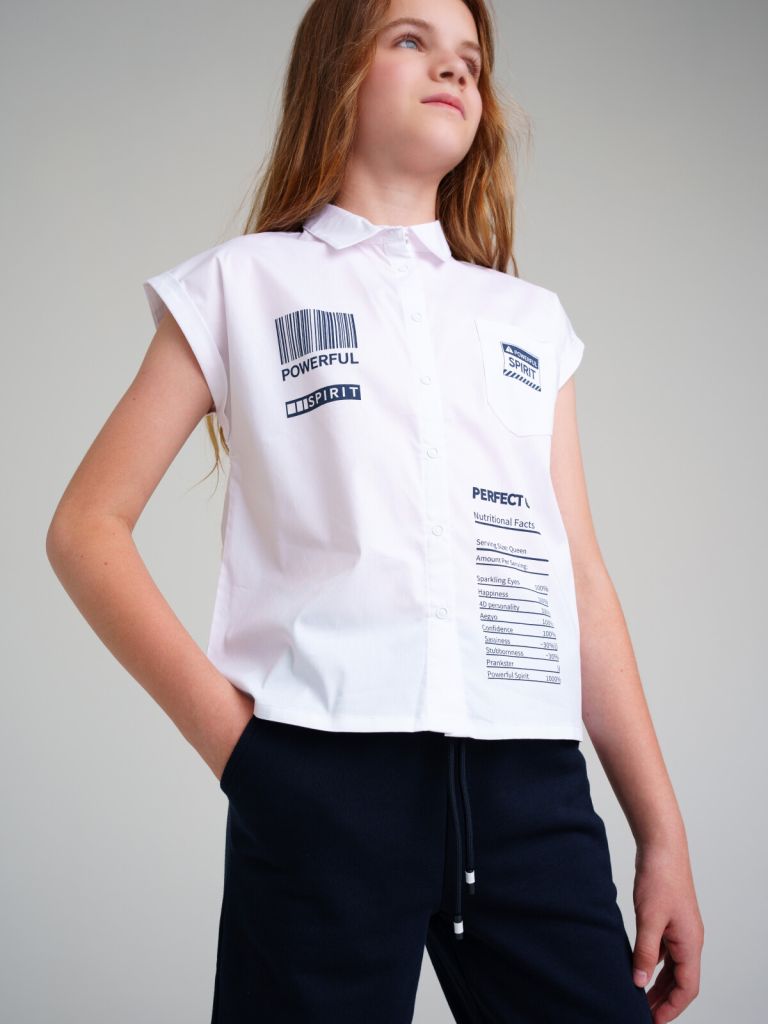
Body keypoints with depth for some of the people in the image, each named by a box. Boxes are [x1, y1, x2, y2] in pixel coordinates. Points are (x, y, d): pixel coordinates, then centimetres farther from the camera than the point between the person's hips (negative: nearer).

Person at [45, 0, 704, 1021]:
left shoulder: (531, 321, 19)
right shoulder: (243, 285, 10)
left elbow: (581, 577, 14)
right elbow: (87, 527, 5)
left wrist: (663, 830, 9)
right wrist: (221, 725, -7)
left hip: (533, 780, 3)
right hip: (322, 772, -3)